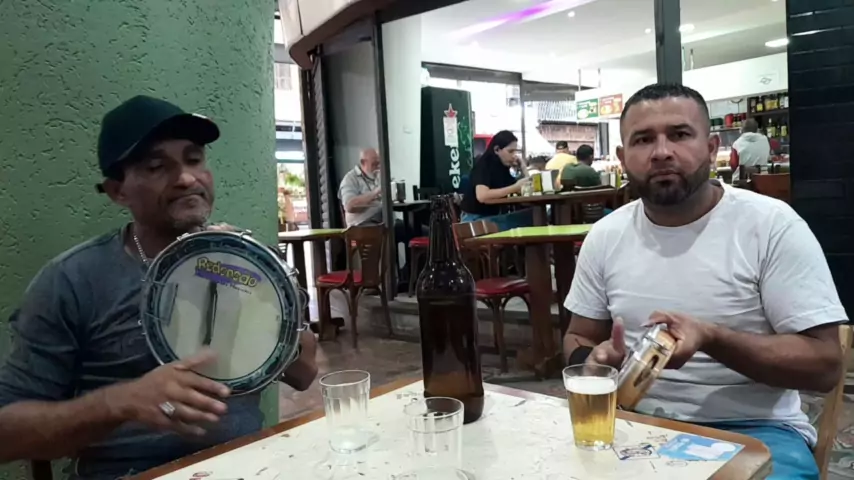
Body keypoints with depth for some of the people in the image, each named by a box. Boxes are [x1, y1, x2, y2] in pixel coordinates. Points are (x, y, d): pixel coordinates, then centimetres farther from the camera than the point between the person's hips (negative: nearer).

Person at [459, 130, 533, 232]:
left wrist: (522, 165, -1)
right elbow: (482, 196, -32)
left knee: (533, 215, -11)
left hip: (494, 217, 8)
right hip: (475, 219, -8)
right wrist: (515, 187, -28)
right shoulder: (483, 164, -13)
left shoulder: (503, 166, 9)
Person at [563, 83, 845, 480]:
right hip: (638, 421, 3)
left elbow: (824, 364, -10)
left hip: (753, 428, -2)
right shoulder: (605, 235, 2)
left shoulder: (773, 225, -9)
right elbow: (580, 336, 12)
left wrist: (710, 338, -25)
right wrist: (593, 360, -12)